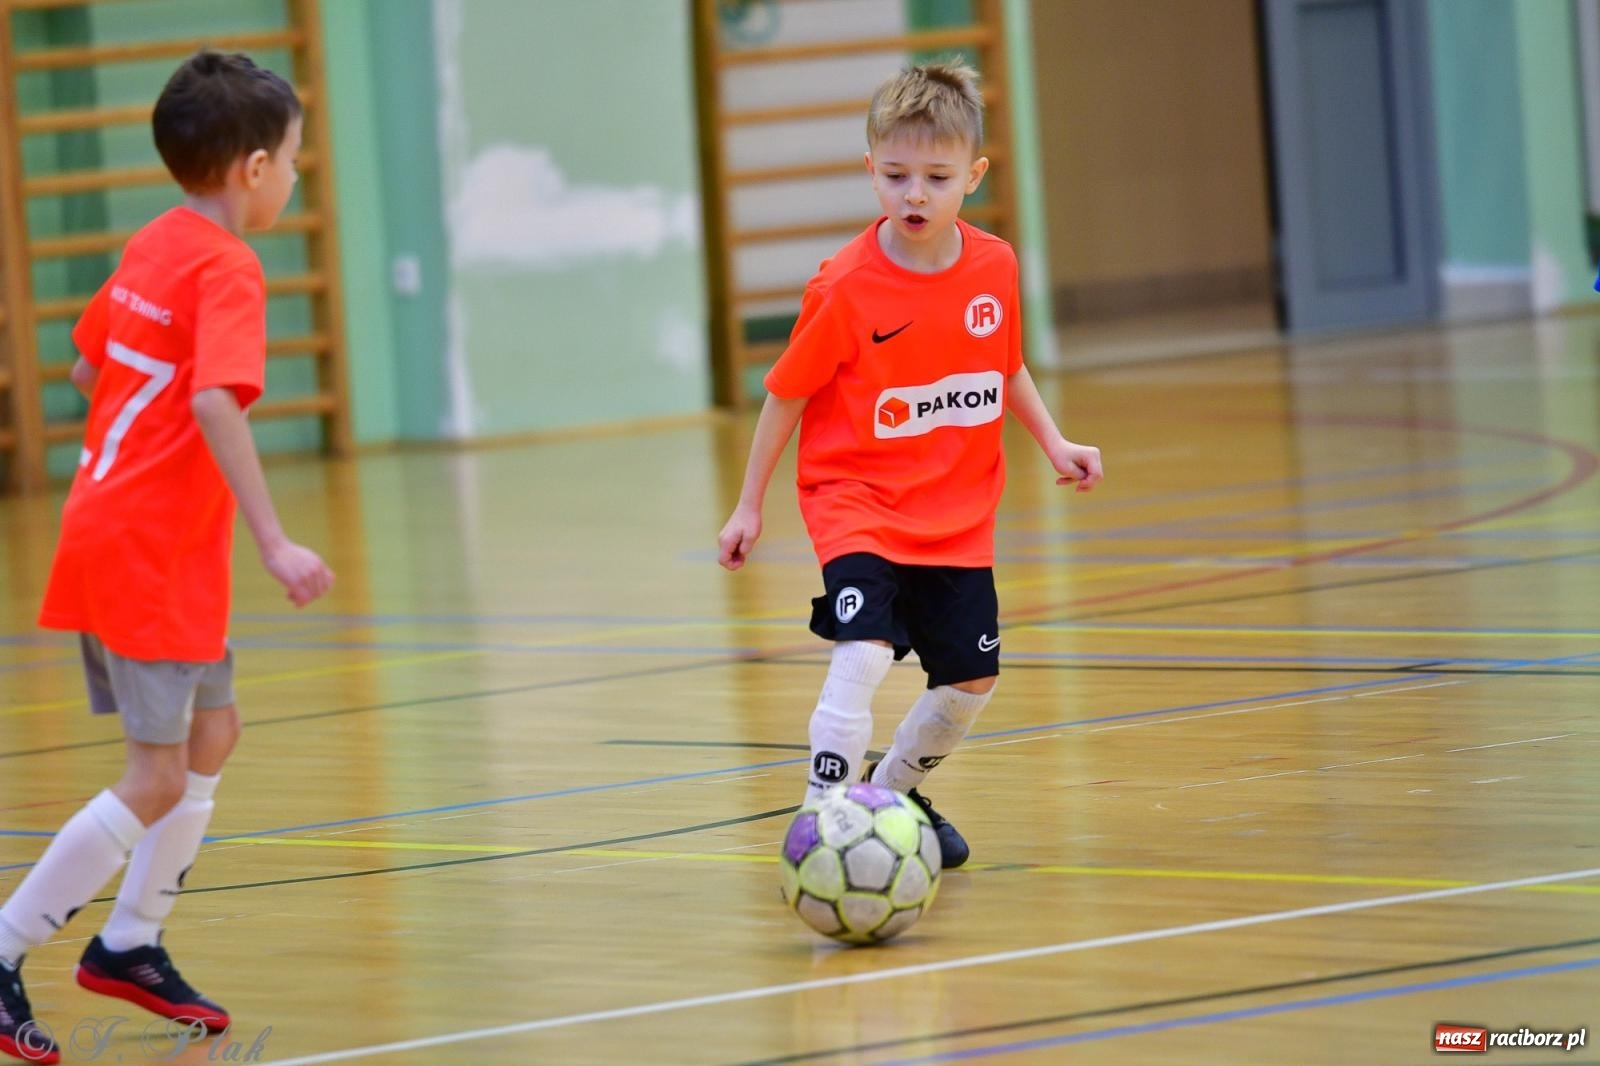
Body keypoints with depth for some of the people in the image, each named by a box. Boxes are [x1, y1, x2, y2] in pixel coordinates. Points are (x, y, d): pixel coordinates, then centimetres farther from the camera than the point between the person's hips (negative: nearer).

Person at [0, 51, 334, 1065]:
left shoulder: (152, 248, 10)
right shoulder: (227, 270, -16)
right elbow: (217, 405, -28)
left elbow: (86, 367, 21)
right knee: (157, 780, -7)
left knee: (212, 732, 19)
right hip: (150, 553, -10)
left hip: (113, 530, 10)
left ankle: (131, 944, 24)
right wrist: (275, 543, -33)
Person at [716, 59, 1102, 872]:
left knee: (969, 678, 11)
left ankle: (892, 791, 36)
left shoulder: (994, 268, -3)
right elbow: (786, 393, -5)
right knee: (863, 654, -25)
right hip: (858, 506, -5)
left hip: (957, 519, 5)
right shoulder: (845, 289, -16)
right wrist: (749, 505, -1)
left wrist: (1055, 444, 10)